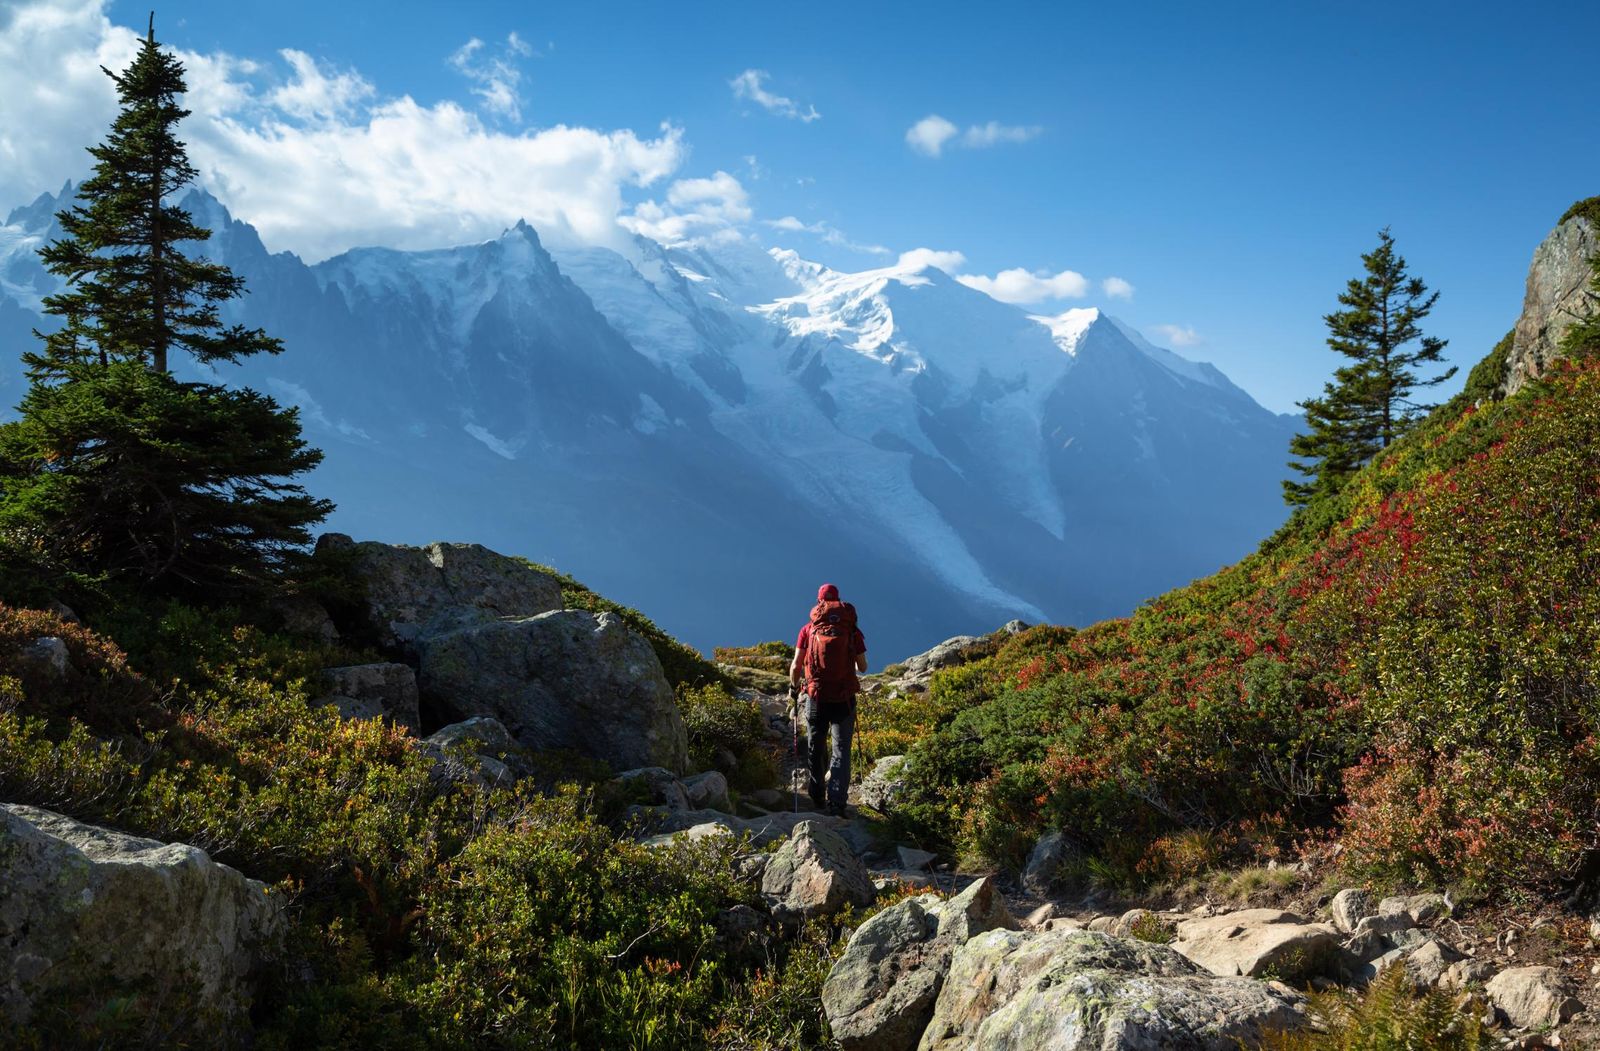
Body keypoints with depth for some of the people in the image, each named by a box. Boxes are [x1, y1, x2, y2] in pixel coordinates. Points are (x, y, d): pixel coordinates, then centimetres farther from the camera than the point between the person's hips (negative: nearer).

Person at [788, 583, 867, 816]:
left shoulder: (809, 629, 0)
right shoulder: (853, 630, 0)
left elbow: (796, 665, -2)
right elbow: (863, 667, 5)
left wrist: (793, 687, 17)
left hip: (816, 696, 1)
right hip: (844, 698, -1)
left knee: (815, 747, 19)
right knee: (841, 749, 4)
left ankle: (817, 795, 30)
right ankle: (836, 801, -8)